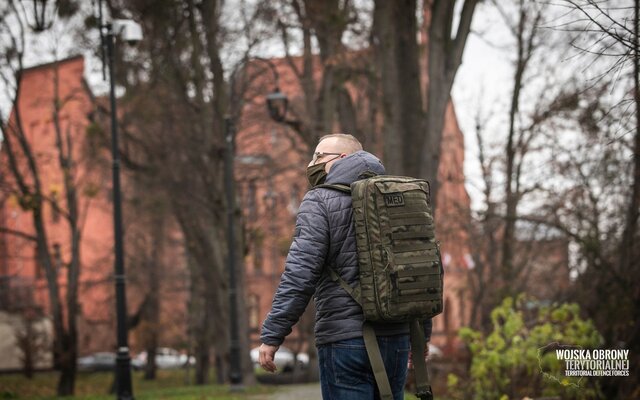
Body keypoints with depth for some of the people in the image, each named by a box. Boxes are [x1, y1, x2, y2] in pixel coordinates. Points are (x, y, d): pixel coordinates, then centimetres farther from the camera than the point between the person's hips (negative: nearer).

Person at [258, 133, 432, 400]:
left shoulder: (320, 201, -5)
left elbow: (300, 274, -15)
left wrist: (272, 335, -14)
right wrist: (422, 332, 25)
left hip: (345, 338, -6)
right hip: (396, 337, 6)